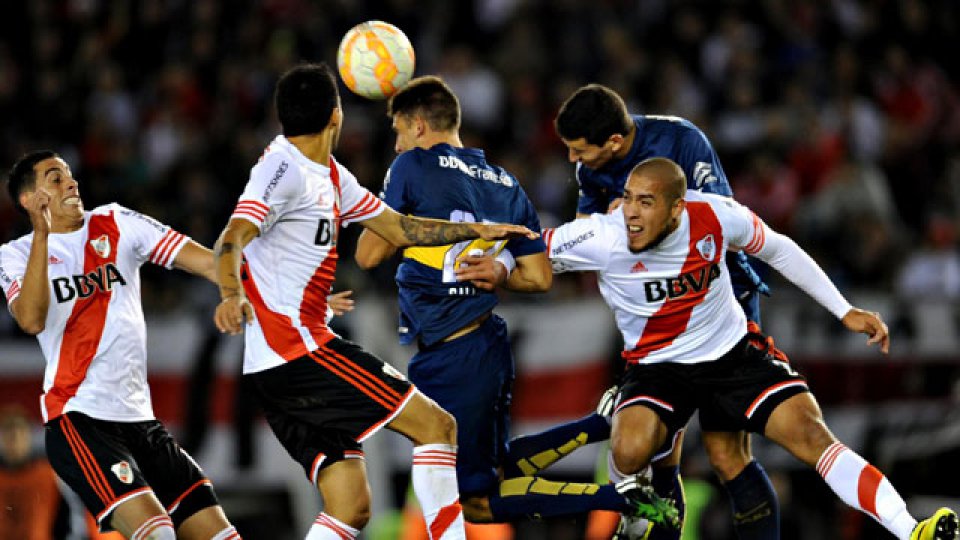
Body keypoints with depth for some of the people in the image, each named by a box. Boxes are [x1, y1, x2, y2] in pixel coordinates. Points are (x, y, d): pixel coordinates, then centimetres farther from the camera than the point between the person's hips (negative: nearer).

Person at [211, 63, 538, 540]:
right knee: (436, 425, -6)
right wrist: (232, 294, -42)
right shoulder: (284, 167, -10)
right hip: (298, 350, -10)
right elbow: (231, 240, -23)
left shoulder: (330, 175, 19)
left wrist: (477, 230, 26)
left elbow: (399, 229, 28)